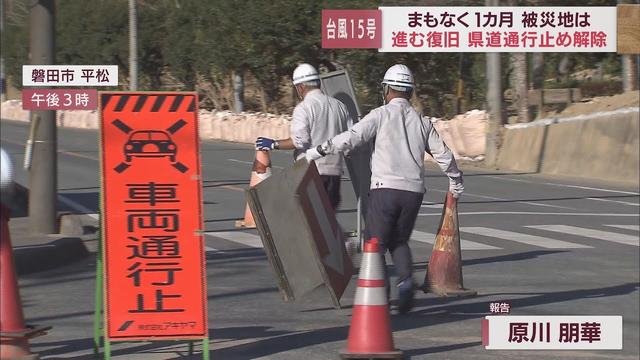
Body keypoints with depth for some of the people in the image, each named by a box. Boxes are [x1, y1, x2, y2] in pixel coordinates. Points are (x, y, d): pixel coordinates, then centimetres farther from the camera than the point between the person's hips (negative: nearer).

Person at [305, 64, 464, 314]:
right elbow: (444, 155, 15)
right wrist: (456, 183, 32)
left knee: (375, 242, 4)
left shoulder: (381, 115, -1)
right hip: (414, 190, 4)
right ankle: (406, 279, -7)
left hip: (385, 188, -4)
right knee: (399, 241, 18)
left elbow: (351, 138, -11)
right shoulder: (422, 122, 12)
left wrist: (315, 153, -8)